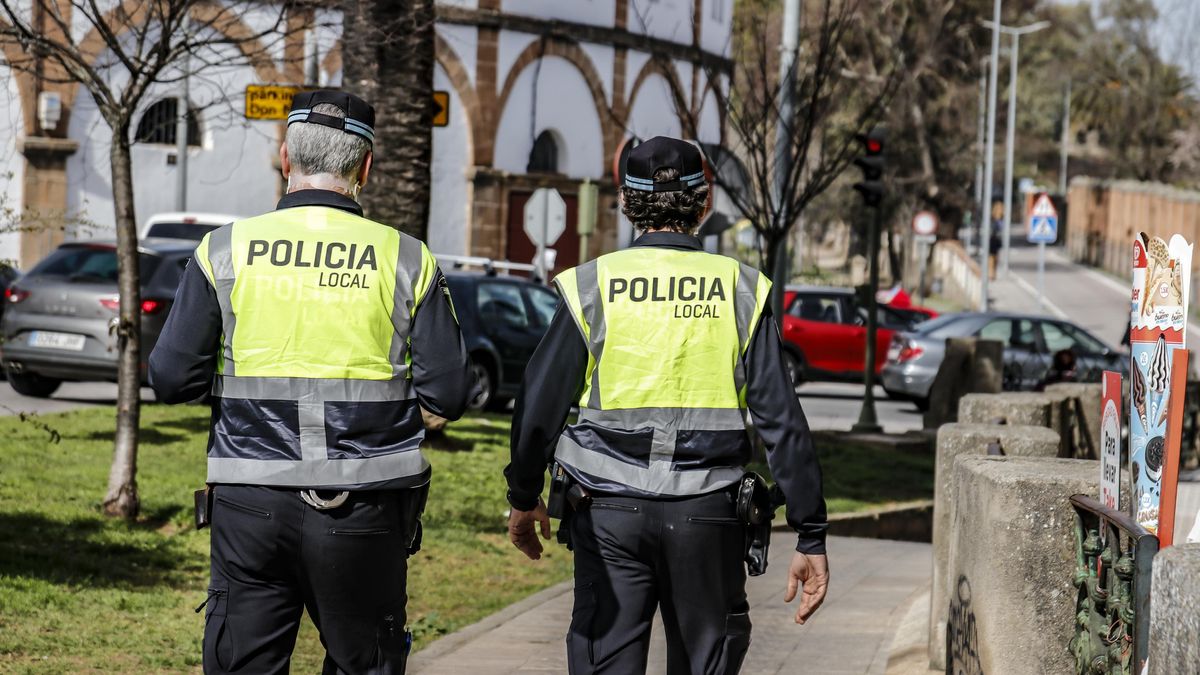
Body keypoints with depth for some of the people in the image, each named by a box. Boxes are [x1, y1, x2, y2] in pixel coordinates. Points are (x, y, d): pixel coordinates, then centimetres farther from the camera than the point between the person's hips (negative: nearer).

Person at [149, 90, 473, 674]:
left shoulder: (224, 251, -1)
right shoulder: (406, 260, -2)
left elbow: (170, 379, -3)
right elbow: (448, 395, -3)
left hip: (251, 508, 0)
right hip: (365, 512, 0)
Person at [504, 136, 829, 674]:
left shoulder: (592, 285, -1)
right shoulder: (739, 290, 0)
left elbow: (539, 406, 0)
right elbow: (782, 421, -4)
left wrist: (524, 498, 15)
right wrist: (811, 535, -1)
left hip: (610, 514, 0)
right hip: (706, 516, 0)